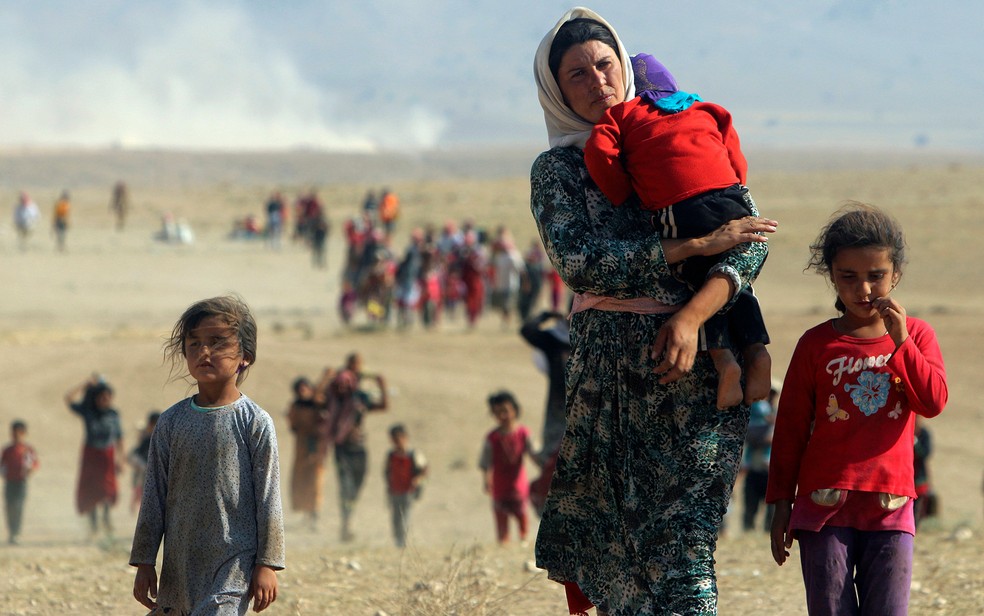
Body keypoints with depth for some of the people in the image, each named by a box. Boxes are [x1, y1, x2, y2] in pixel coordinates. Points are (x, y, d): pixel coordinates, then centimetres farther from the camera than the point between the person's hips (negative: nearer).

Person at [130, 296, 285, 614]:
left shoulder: (255, 422, -4)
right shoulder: (172, 421, 6)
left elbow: (268, 498, -3)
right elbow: (154, 495, 10)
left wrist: (267, 564, -4)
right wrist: (144, 562, 9)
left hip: (233, 564, -5)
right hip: (180, 562, 5)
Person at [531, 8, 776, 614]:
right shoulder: (557, 170, 8)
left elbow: (751, 243, -1)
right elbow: (579, 263, -10)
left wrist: (692, 316, -18)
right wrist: (697, 244, -14)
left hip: (698, 365, -1)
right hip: (610, 368, 1)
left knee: (679, 539, -9)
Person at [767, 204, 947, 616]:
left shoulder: (917, 336, 9)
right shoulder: (817, 345, 5)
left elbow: (934, 402, -6)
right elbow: (790, 429, 8)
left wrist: (901, 342, -14)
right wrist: (781, 503, 6)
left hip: (890, 504, 0)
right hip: (824, 501, 0)